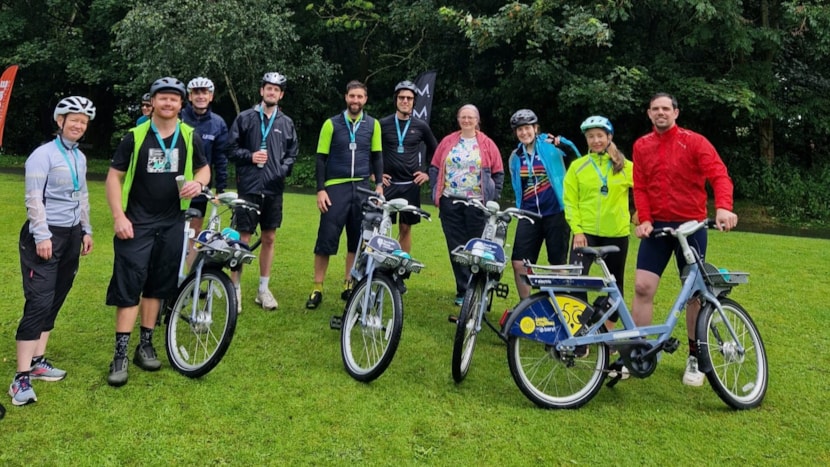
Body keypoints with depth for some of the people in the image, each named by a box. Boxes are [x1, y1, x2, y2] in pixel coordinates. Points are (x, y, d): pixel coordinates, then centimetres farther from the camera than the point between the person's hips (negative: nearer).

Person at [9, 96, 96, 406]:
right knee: (39, 302, -11)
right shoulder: (43, 154, -10)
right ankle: (21, 377, -8)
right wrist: (43, 236, -20)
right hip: (45, 236, -7)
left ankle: (38, 361, 21)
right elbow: (34, 198, -16)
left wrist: (86, 230, 18)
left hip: (71, 235, 8)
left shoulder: (80, 157, 12)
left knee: (55, 301, 11)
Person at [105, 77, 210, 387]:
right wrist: (118, 216, -10)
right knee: (129, 285, -6)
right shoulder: (135, 137, -4)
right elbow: (114, 176, 0)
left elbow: (204, 169, 15)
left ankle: (146, 345, 23)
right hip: (137, 223, -2)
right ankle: (120, 354, 1)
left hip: (172, 224, 3)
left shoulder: (190, 137, 3)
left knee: (158, 286, 10)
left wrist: (198, 182, -10)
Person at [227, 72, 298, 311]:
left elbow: (292, 153, 14)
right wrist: (250, 156, -12)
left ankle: (263, 290, 20)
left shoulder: (287, 123, 10)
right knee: (243, 238, -1)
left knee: (269, 239, 9)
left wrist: (284, 169, -2)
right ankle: (235, 288, 12)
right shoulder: (245, 118, 3)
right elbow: (231, 148, 3)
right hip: (248, 186, -3)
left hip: (274, 188, 3)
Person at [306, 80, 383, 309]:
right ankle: (317, 289, 5)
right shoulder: (332, 124, 0)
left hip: (362, 188, 3)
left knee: (357, 240, 8)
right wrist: (320, 189, -7)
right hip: (336, 187, -2)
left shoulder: (373, 124, 6)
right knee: (326, 239, -3)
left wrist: (379, 184, 3)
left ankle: (348, 285, 20)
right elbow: (321, 159, 1)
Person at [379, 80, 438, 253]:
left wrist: (428, 173, 10)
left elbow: (434, 150, 17)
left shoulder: (421, 126, 4)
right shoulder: (383, 124, 1)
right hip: (387, 183, -1)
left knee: (406, 228, 7)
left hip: (411, 185, 1)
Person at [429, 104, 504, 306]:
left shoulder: (487, 144, 4)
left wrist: (492, 198, -2)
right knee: (456, 247, 4)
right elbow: (434, 168, 10)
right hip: (450, 202, 2)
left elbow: (499, 173, 5)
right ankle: (463, 290, 13)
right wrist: (436, 193, 2)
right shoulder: (448, 142, 8)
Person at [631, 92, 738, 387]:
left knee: (694, 292, 5)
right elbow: (640, 187, 4)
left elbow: (719, 175, -15)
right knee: (642, 286, -5)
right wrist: (644, 219, -11)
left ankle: (695, 357, 20)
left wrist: (723, 207, -33)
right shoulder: (641, 146, 6)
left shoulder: (694, 142, -3)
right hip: (656, 226, 2)